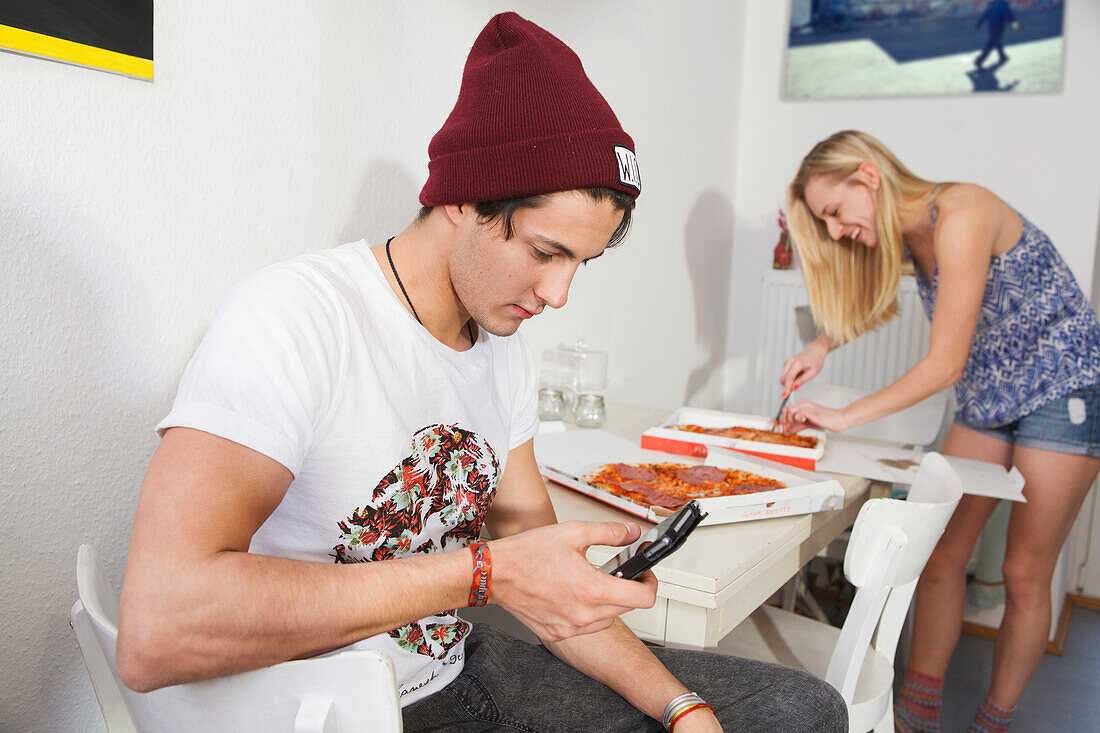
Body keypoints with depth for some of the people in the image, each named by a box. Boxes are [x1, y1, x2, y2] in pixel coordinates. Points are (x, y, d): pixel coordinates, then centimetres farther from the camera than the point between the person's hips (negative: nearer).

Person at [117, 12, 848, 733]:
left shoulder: (506, 351, 3)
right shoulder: (291, 318, -21)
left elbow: (541, 566, 8)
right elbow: (156, 632, -32)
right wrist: (484, 572, -29)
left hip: (466, 671, 7)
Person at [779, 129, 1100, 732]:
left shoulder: (960, 216, -26)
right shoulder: (901, 231, -2)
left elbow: (944, 365, -27)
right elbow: (870, 302, 18)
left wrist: (843, 417, -23)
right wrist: (820, 347, -2)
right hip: (987, 399, 7)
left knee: (1024, 574, 1)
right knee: (942, 552, 2)